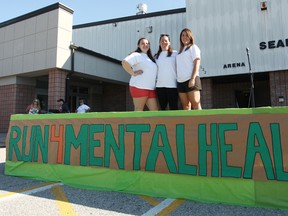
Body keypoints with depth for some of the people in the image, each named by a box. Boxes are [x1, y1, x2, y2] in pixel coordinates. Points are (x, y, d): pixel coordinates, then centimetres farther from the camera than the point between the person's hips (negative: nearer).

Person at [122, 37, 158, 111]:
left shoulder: (150, 58, 22)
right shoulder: (137, 55, -3)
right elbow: (125, 63, -18)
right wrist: (133, 73, -16)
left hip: (151, 89, 8)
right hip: (139, 87, -8)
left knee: (155, 110, 4)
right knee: (139, 110, -1)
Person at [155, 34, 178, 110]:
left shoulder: (175, 53, 3)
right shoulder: (157, 56, 16)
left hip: (172, 85, -4)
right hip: (160, 85, 4)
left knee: (173, 108, -2)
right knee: (162, 107, 8)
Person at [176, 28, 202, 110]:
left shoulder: (193, 47, 6)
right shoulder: (180, 51, 23)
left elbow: (197, 63, -6)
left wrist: (193, 78, -17)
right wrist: (178, 79, 7)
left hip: (191, 79, -6)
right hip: (181, 81, 6)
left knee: (196, 104, -12)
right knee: (185, 106, 4)